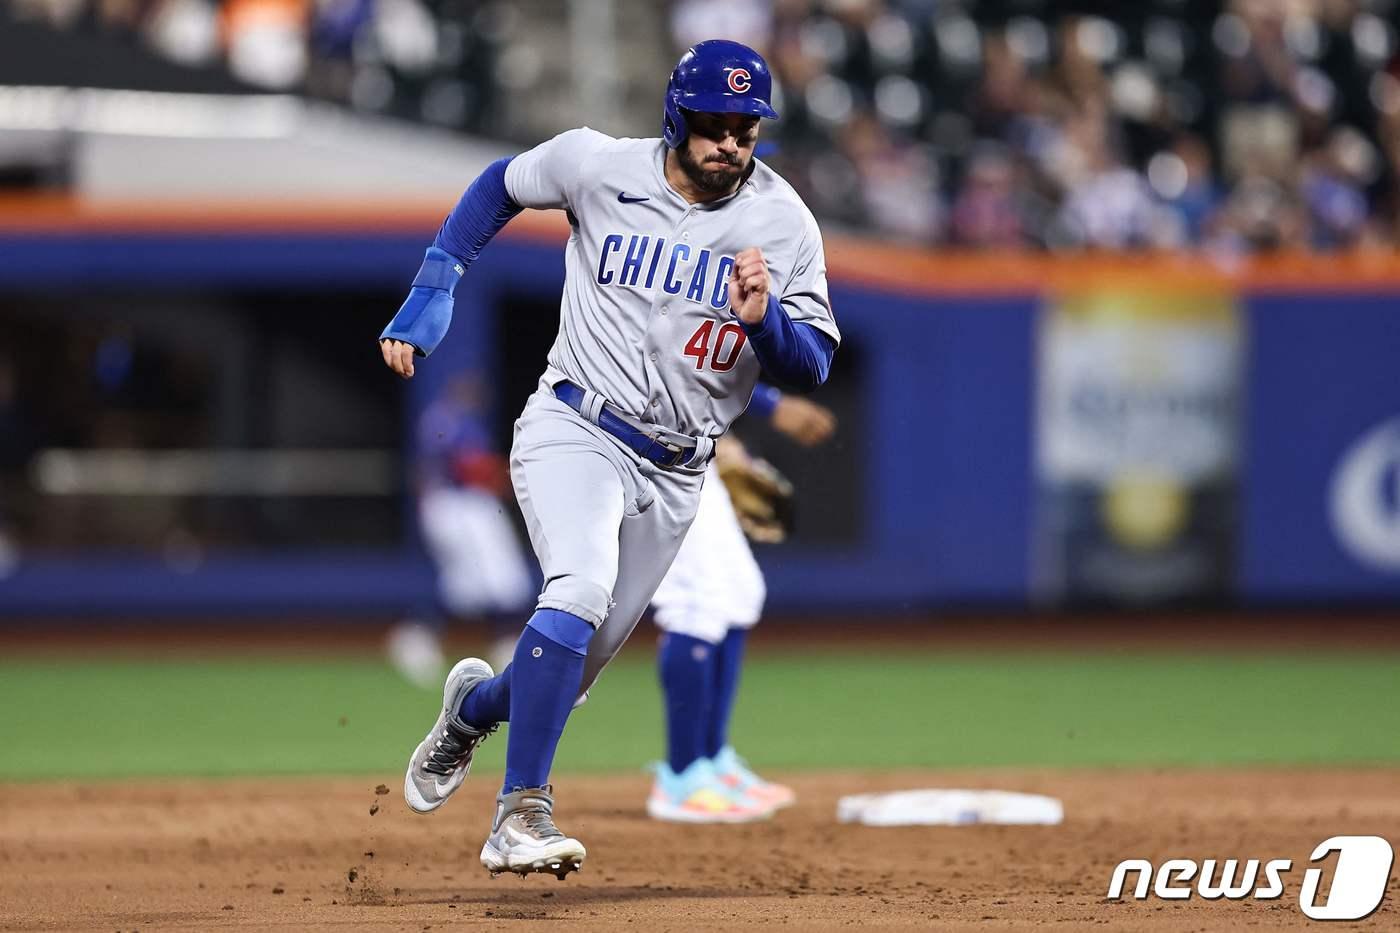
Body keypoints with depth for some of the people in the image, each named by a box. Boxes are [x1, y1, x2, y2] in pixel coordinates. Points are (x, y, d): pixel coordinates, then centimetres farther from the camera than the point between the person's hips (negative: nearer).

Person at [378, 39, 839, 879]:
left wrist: (765, 319, -30)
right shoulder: (598, 166, -8)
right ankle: (521, 813, -31)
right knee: (581, 587, -31)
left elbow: (812, 368, -9)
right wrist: (434, 288, 4)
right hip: (574, 430, -3)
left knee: (575, 667, 8)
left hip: (674, 476, 3)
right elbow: (501, 185, 13)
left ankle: (476, 704, 44)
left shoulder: (784, 223, -7)